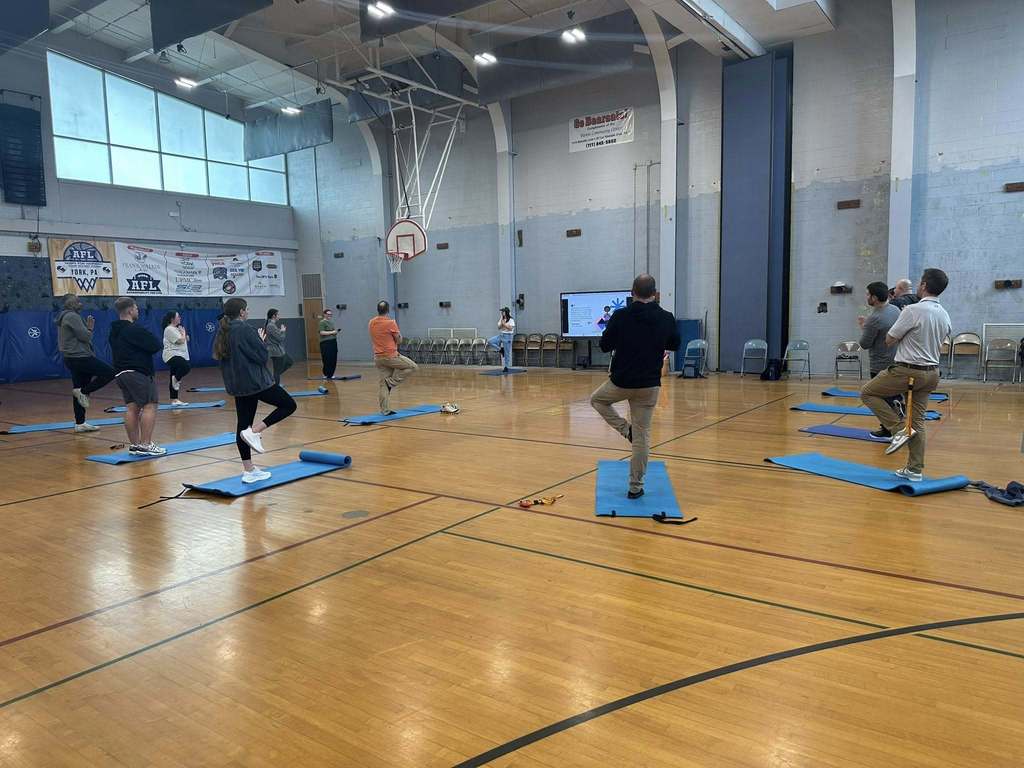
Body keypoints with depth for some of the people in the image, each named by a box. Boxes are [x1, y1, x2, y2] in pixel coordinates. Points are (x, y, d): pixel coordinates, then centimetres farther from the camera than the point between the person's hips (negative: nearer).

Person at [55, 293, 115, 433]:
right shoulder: (72, 316, -11)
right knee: (109, 372, -10)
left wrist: (88, 328, 13)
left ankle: (80, 423, 11)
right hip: (80, 357, -11)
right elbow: (85, 337, -15)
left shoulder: (65, 317, 21)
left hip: (72, 358, 11)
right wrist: (90, 328, 1)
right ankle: (83, 391, -9)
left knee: (79, 392, 10)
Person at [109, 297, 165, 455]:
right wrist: (156, 343, 6)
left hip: (121, 373, 10)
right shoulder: (134, 329, -14)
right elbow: (157, 346, -17)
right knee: (150, 406, -9)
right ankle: (145, 444, -14)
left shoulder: (114, 331, 16)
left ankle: (134, 445, 9)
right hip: (138, 372, -10)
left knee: (132, 408, 9)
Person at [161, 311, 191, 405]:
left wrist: (185, 335, 6)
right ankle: (176, 379, -9)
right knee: (186, 367, -33)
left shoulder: (176, 329, 21)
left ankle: (174, 400, 10)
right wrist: (183, 333, 1)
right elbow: (180, 341, -16)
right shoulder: (169, 329, -10)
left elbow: (185, 340, 26)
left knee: (174, 379, 9)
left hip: (178, 355, 10)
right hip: (172, 355, -10)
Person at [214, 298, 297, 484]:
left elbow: (219, 357, 19)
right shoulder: (245, 329, -14)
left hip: (237, 385, 8)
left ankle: (249, 470, 12)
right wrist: (261, 340, 3)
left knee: (243, 425, 10)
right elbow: (262, 356, -16)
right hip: (255, 381, -8)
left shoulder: (222, 332, 10)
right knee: (289, 405, 5)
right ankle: (255, 431, -10)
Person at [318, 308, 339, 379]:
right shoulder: (322, 322, -7)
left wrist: (336, 332, 10)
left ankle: (331, 374, 12)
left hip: (333, 342, 8)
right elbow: (322, 332, -16)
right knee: (327, 360, -6)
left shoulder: (330, 322, 19)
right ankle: (326, 375, 2)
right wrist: (331, 332, -17)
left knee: (333, 360, 6)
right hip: (326, 343, -8)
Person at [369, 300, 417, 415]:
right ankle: (391, 382, 1)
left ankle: (385, 410, 8)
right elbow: (399, 341, -7)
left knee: (382, 384, 8)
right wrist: (399, 333, 13)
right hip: (391, 356, -7)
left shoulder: (371, 323, 6)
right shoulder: (390, 323, -13)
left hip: (377, 357, 7)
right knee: (412, 367, 7)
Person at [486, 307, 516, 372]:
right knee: (489, 341, -13)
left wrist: (504, 324, -16)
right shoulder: (501, 320, 11)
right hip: (500, 335, 6)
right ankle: (500, 349, 2)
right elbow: (499, 327, 2)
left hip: (507, 336, -6)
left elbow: (511, 328, -15)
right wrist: (501, 319, -6)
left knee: (507, 353, -1)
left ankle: (506, 367, 9)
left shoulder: (511, 320, -7)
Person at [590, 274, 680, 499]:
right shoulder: (666, 318, -5)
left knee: (597, 399, 30)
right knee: (642, 435, 10)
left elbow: (605, 346, 1)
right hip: (649, 385, 2)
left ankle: (625, 429, 11)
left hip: (621, 382, -2)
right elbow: (674, 345, 13)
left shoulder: (620, 316, -10)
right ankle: (636, 486, 12)